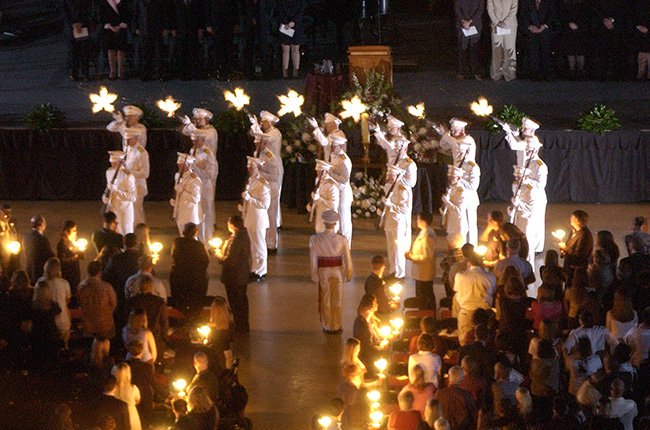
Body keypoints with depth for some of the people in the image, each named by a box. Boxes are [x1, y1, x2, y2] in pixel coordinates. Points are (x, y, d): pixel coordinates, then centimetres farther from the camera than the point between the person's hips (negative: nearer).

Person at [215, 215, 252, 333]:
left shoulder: (235, 240, -28)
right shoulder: (244, 236, 1)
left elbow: (229, 260, -28)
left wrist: (219, 254, -9)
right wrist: (223, 250, 11)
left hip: (234, 277, -10)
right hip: (244, 274, 10)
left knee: (236, 302, 4)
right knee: (242, 300, 21)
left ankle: (240, 327, 14)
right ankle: (245, 327, 34)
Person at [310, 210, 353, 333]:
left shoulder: (315, 239, -18)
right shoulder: (341, 239, -18)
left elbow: (313, 260, -11)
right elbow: (347, 259, -9)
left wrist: (314, 276, 2)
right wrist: (348, 274, 6)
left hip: (323, 272, 0)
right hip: (338, 271, 0)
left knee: (325, 301, 19)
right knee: (337, 301, 19)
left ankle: (328, 327, 31)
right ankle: (336, 326, 32)